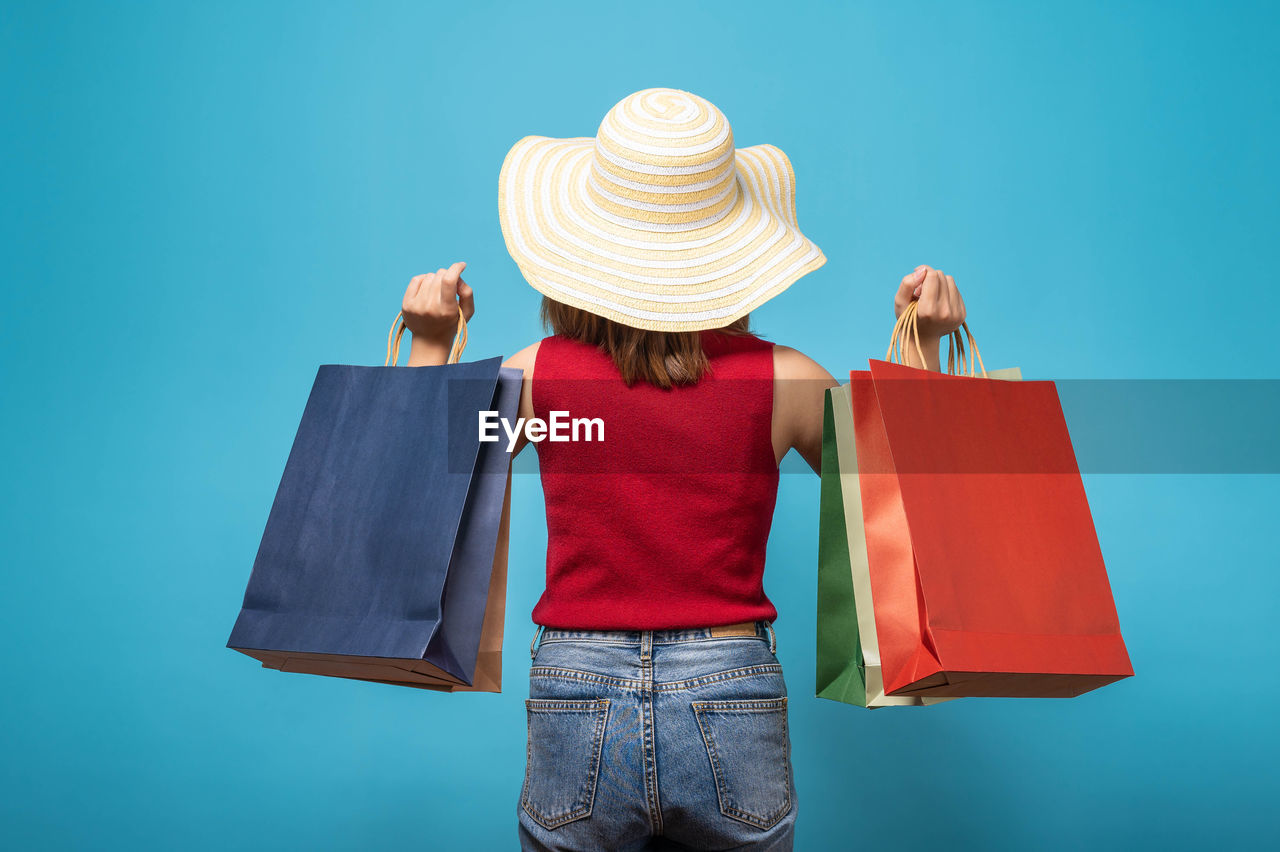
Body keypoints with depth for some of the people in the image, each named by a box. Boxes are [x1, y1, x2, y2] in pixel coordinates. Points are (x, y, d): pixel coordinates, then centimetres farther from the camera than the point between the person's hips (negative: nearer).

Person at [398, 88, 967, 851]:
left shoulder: (537, 374, -8)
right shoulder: (785, 380, -9)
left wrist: (429, 348, 12)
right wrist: (925, 348, 8)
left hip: (577, 709, 0)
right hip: (732, 709, 1)